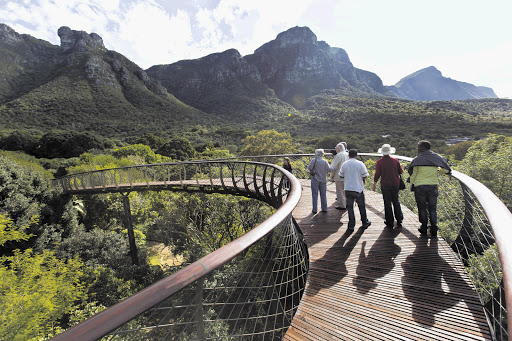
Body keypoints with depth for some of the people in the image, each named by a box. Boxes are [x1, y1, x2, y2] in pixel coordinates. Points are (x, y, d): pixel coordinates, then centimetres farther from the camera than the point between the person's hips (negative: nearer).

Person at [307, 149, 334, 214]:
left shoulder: (314, 160, -8)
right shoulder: (325, 161, 0)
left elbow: (309, 167, -16)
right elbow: (329, 169, -8)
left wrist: (311, 171, 4)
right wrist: (334, 168, 11)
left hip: (315, 180, -3)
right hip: (323, 180, 3)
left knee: (315, 195, 4)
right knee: (323, 194, 14)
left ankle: (315, 210, 6)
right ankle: (324, 208, 19)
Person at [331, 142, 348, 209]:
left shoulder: (338, 155, -15)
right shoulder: (347, 154, 9)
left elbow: (334, 166, -16)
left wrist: (332, 175, -3)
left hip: (340, 176, -8)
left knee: (340, 191, 0)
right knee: (345, 190, 18)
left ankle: (341, 205, 4)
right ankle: (346, 203, 27)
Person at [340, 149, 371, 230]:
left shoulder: (344, 164, -1)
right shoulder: (360, 164, -7)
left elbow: (341, 176, 5)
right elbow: (364, 176, -6)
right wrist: (359, 177, 14)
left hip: (348, 188, 1)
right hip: (358, 188, -1)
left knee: (350, 207, 8)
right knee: (361, 206, 15)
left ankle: (351, 225, 11)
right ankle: (365, 223, 31)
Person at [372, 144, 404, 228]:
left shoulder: (379, 162, -9)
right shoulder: (395, 160, -1)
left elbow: (377, 174, -9)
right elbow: (401, 172, 5)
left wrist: (374, 184, -1)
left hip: (385, 185, -2)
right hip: (395, 184, 3)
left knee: (387, 203, 5)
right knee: (396, 202, 16)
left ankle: (390, 222, 12)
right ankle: (399, 221, 22)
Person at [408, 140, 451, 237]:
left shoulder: (417, 159, -5)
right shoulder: (437, 157, 4)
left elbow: (413, 174, -5)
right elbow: (446, 170, 11)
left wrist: (411, 186, 6)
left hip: (420, 186, -3)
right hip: (433, 186, 3)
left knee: (422, 207, 10)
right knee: (432, 208, 13)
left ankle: (424, 227, 18)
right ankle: (434, 229, 14)